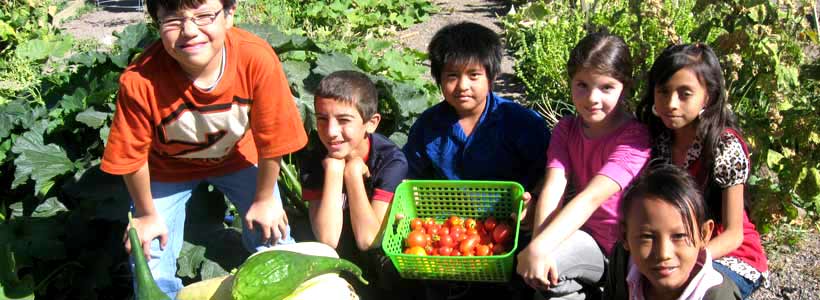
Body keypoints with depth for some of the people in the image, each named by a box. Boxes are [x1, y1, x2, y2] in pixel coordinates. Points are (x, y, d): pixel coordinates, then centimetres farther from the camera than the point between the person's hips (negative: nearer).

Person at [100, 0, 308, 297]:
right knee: (152, 274, -3)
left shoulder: (257, 59, -36)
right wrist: (147, 215, -5)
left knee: (274, 239, -1)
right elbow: (132, 155, -19)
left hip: (237, 153, 1)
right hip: (167, 167, -1)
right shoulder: (140, 81, -38)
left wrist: (265, 199, -6)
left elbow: (270, 138, -20)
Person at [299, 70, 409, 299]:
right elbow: (328, 240, -24)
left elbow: (368, 240, -25)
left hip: (383, 252, -2)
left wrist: (352, 171, -24)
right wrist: (333, 168, -27)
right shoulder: (314, 161, -14)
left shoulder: (391, 160, -20)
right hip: (339, 257, 2)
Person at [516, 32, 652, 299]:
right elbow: (553, 188, -16)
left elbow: (591, 198, -30)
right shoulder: (566, 129, -1)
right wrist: (537, 246, -33)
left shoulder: (634, 137, -18)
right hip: (587, 235, 4)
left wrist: (539, 247, -41)